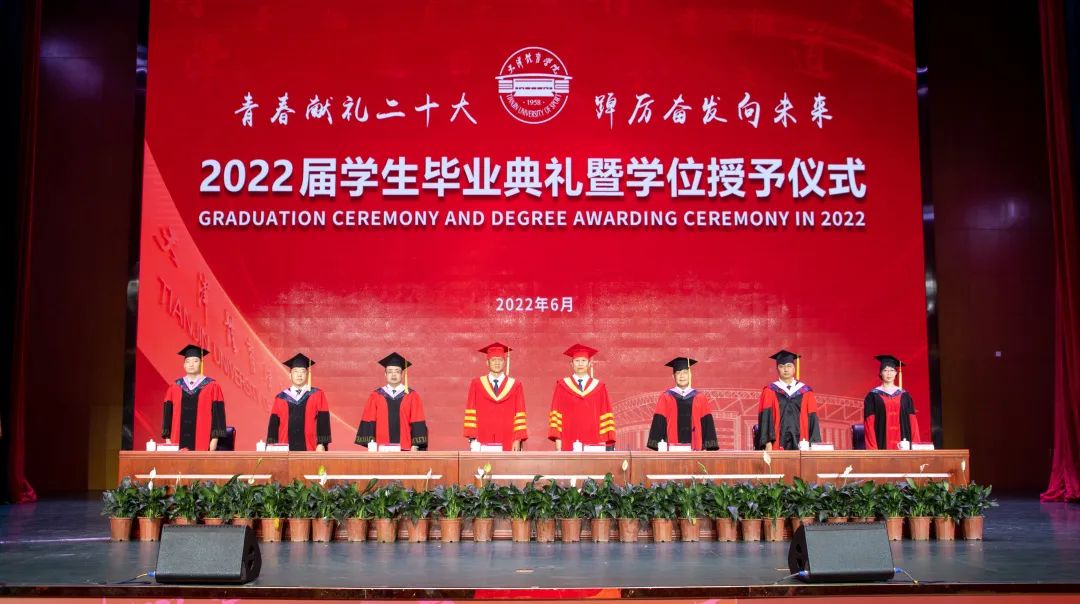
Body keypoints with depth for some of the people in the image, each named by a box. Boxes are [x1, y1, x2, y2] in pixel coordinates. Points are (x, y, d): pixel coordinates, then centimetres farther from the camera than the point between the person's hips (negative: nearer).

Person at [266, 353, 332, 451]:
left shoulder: (317, 396, 7)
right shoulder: (280, 398, 12)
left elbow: (323, 422, 1)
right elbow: (273, 425, 10)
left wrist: (321, 444, -10)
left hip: (310, 449, -1)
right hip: (285, 450, 1)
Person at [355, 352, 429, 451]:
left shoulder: (412, 396, 6)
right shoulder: (375, 396, 8)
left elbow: (418, 424, 2)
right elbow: (369, 422, 6)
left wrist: (415, 446, -6)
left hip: (406, 449, 0)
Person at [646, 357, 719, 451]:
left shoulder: (699, 399, 9)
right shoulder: (665, 398, 6)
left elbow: (707, 425, 7)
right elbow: (659, 424, 3)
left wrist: (706, 448, -2)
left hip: (695, 450, 1)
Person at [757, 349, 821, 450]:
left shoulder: (806, 392, 11)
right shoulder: (770, 392, 7)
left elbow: (812, 419, 8)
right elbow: (766, 417, 0)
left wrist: (814, 444, -1)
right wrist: (768, 443, -11)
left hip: (800, 443, 1)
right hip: (778, 444, -1)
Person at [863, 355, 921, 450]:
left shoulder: (904, 396, 12)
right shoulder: (873, 396, 3)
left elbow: (912, 422, 9)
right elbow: (869, 423, -2)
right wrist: (873, 449, -11)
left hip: (903, 444, 2)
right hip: (882, 445, -2)